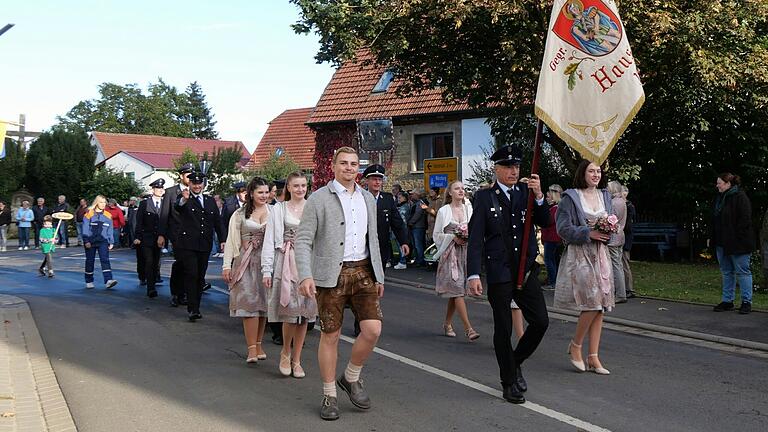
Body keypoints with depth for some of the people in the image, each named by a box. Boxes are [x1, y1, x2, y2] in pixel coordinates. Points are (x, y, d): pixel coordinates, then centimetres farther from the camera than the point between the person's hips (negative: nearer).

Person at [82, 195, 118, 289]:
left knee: (105, 260, -12)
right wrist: (86, 241, -11)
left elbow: (110, 230, 12)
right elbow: (85, 229, -4)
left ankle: (108, 280, -22)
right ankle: (89, 282, 20)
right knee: (90, 261, 8)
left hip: (103, 242, 1)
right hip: (91, 242, -1)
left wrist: (111, 242, 9)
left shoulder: (108, 215, 7)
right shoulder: (89, 214, -3)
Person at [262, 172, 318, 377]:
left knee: (304, 313, 4)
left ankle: (296, 360, 15)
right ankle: (286, 353, 16)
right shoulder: (278, 209, 4)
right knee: (290, 310, -8)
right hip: (286, 262, -2)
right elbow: (269, 240, 2)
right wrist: (267, 269, -5)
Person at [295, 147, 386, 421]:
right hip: (331, 275, -4)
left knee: (373, 329, -7)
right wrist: (305, 276, -21)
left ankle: (351, 378, 19)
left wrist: (379, 276, 17)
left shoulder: (367, 199, 13)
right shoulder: (319, 199, -3)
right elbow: (303, 240, -8)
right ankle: (329, 396, 17)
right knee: (330, 336, 2)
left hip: (363, 271, 4)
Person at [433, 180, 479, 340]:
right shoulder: (443, 211, 0)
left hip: (466, 252, 4)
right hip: (450, 254, -4)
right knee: (457, 290, -11)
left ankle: (447, 323, 24)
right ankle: (468, 328, -12)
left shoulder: (469, 209, 8)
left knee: (454, 291, 9)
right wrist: (453, 238, -13)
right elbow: (436, 235, 1)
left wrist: (470, 236, -6)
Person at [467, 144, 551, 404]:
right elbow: (475, 239, -7)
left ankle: (516, 362, 26)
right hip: (499, 273, -3)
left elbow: (545, 222, -1)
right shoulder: (484, 197, -3)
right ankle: (509, 382, 19)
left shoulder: (527, 192, 7)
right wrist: (473, 275, -15)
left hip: (527, 270, 3)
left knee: (540, 321, 0)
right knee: (503, 329, 4)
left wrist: (539, 196, -17)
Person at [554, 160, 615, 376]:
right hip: (580, 254, -6)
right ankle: (575, 346, 9)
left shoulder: (604, 196, 13)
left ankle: (593, 357, 9)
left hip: (601, 254, 6)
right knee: (592, 303, -14)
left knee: (600, 306, 3)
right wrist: (589, 233, -17)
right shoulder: (571, 197, -6)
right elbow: (564, 229, -9)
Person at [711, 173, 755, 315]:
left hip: (738, 243, -8)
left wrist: (738, 239, -19)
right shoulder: (720, 198, 15)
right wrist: (712, 237, 11)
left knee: (742, 271, -1)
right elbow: (715, 221, 19)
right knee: (727, 272, 12)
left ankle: (746, 302, 5)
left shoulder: (740, 197, -11)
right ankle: (727, 301, 18)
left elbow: (745, 220, -16)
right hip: (722, 243, 8)